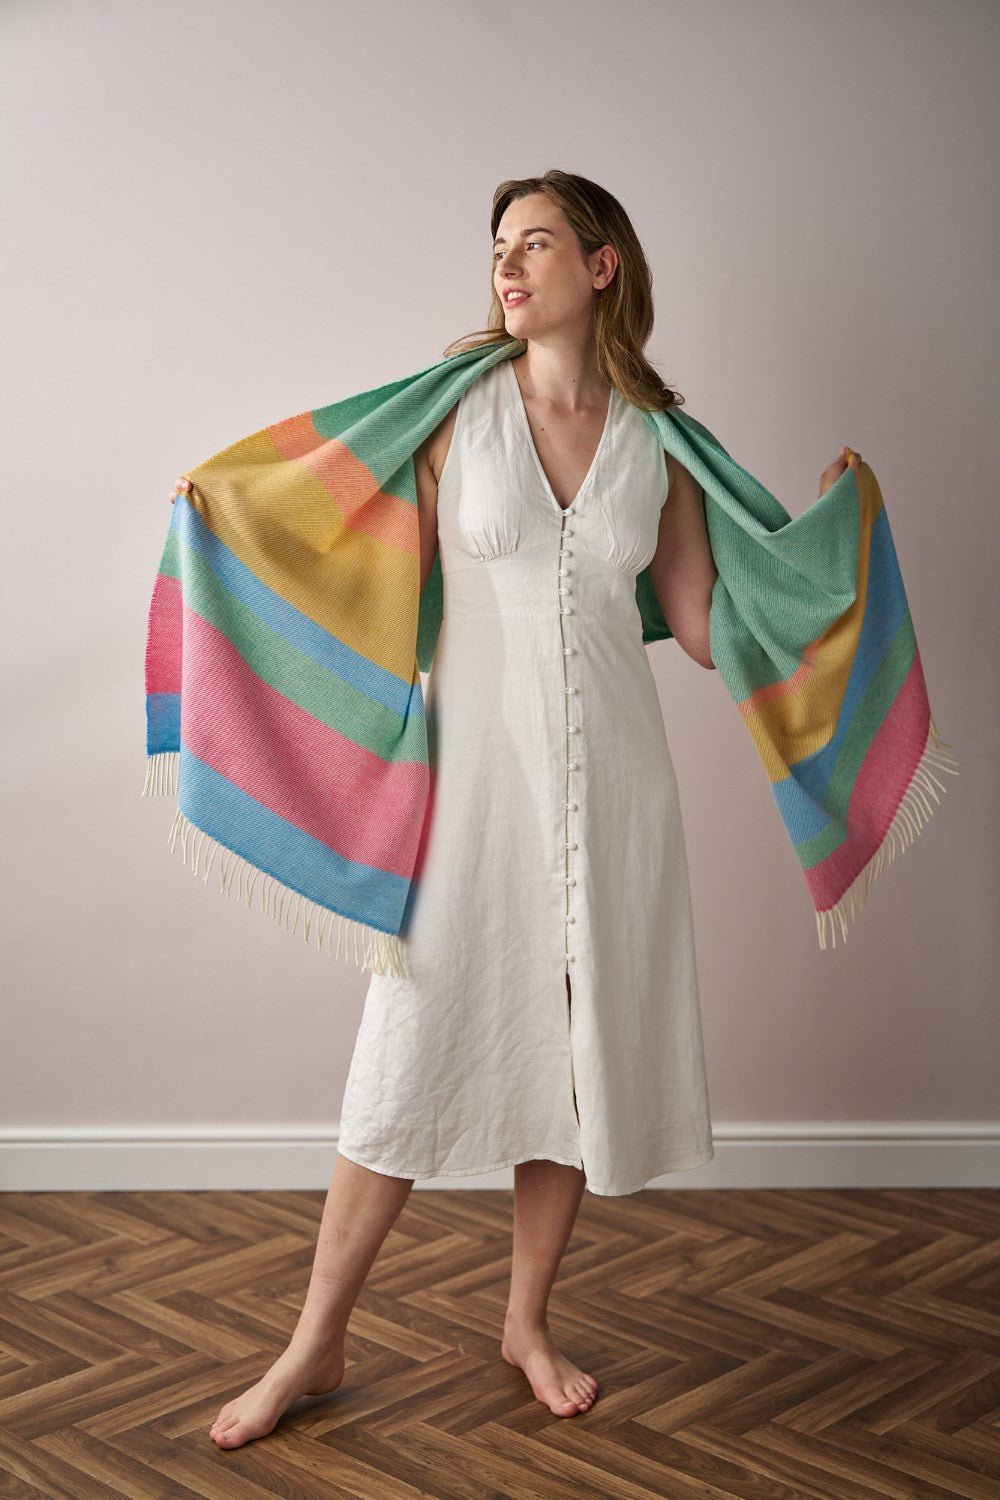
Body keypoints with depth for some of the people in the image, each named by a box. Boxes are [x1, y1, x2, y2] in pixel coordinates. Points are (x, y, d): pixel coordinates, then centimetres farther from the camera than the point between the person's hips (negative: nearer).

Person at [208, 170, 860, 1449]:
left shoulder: (659, 443, 5)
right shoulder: (456, 408, -1)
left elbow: (707, 631, 5)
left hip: (611, 770, 2)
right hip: (477, 759, -2)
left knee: (581, 1045, 9)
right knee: (418, 1043, -1)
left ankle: (527, 1322, 28)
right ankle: (316, 1342, 15)